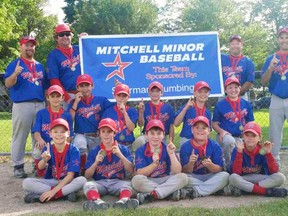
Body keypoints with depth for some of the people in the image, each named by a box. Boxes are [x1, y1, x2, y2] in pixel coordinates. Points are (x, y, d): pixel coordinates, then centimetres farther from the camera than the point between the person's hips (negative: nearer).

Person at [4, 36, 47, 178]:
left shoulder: (40, 66, 17)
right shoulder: (14, 64, 1)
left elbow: (45, 86, 19)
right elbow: (8, 84, -10)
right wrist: (15, 74, -30)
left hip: (40, 105, 5)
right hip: (22, 105, -5)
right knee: (19, 137, -1)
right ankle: (18, 166, 6)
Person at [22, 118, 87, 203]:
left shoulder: (73, 150, -11)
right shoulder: (48, 149, -3)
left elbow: (70, 175, -15)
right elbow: (40, 167, -20)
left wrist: (54, 190, -24)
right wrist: (44, 160, -44)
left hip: (67, 182, -2)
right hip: (51, 182, 2)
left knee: (82, 180, -33)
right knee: (26, 182, -20)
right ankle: (65, 193, -23)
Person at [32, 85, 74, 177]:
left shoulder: (67, 115, 12)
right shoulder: (41, 113, 11)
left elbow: (70, 135, 8)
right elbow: (36, 131, 2)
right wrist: (40, 139, -23)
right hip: (44, 144, 0)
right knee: (37, 152, -33)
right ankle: (41, 173, -3)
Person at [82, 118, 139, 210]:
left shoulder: (123, 149, 8)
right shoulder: (94, 152, 9)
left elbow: (130, 170, -4)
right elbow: (87, 176, 4)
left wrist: (121, 156, -17)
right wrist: (96, 162, -14)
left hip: (117, 182, 0)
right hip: (100, 182, 1)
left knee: (128, 184, -30)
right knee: (88, 185, -28)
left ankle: (124, 200, -59)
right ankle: (98, 201, -56)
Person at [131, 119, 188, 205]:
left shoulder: (167, 149, 0)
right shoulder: (140, 151, -3)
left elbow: (177, 172, -9)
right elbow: (140, 173, -13)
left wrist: (171, 154, -20)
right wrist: (154, 164, -28)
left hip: (165, 181, 2)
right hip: (148, 182, -1)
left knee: (183, 177, -22)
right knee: (136, 179, -32)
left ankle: (153, 195, -30)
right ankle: (171, 191, -24)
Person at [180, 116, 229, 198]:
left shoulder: (215, 146, -2)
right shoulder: (185, 147, -4)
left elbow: (219, 169, -7)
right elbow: (185, 172, -8)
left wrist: (210, 165, -28)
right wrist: (190, 163, -30)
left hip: (210, 176, 1)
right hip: (193, 178, -1)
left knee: (225, 175, -26)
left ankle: (195, 191, -26)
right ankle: (212, 188, -21)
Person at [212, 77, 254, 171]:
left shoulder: (246, 104, 10)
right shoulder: (220, 105, 1)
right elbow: (214, 124, 5)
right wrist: (221, 131, -15)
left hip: (242, 136, 4)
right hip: (225, 135, -3)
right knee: (229, 141, -38)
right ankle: (228, 167, -15)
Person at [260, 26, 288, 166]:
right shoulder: (271, 59, 9)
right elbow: (263, 82, 3)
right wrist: (270, 68, -15)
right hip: (276, 101, 2)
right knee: (274, 133, 9)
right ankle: (274, 161, 21)